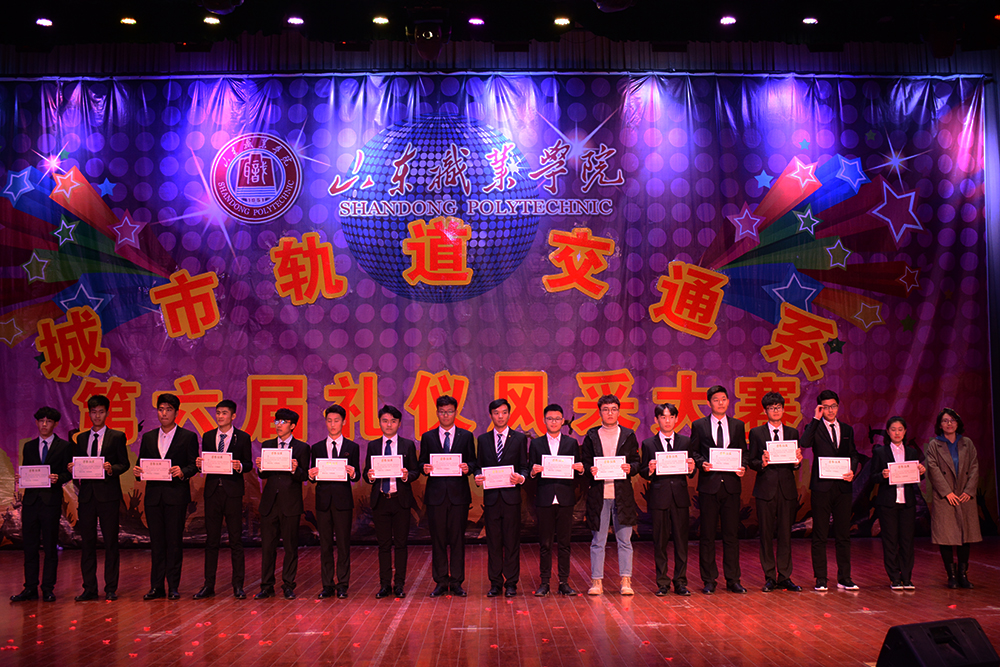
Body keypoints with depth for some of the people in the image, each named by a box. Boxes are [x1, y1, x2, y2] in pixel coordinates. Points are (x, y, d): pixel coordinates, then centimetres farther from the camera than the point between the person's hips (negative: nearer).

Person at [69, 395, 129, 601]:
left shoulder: (117, 437, 4)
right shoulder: (81, 438, 15)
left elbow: (125, 464, 0)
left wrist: (112, 469, -19)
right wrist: (72, 468, -7)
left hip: (108, 494, -3)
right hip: (86, 494, 4)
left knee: (110, 542, 0)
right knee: (87, 542, 5)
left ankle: (111, 588, 6)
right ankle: (89, 588, 12)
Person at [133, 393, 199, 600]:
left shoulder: (188, 437, 4)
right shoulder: (148, 437, 15)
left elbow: (194, 465, -1)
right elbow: (142, 463, 14)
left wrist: (182, 472, -20)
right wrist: (137, 471, -7)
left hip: (176, 495, -3)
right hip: (153, 495, 4)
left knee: (174, 541, -2)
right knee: (156, 542, 6)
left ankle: (173, 587, 4)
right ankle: (156, 587, 11)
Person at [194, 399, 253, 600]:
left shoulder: (243, 438, 2)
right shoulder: (207, 437, 11)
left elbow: (249, 464, 1)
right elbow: (204, 464, 13)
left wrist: (240, 466, -20)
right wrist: (199, 464, -9)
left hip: (233, 492, -3)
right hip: (212, 491, 3)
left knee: (236, 540, 1)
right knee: (211, 540, 7)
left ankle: (238, 585, 7)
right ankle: (209, 585, 13)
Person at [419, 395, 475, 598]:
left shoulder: (466, 436, 9)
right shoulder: (428, 437, 11)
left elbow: (472, 462, 7)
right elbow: (422, 463, 10)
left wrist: (467, 467, -14)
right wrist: (425, 468, -12)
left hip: (459, 493, -1)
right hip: (435, 493, 1)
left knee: (458, 538, 1)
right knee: (438, 539, 3)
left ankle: (456, 582, 9)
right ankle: (440, 581, 12)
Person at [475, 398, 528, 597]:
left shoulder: (519, 438, 6)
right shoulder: (483, 439, 12)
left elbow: (524, 467, 5)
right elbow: (479, 466, 12)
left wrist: (521, 478, -16)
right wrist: (478, 477, -9)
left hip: (511, 496, -2)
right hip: (491, 497, 2)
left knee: (512, 542, 2)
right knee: (493, 542, 6)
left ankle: (511, 583, 10)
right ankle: (495, 583, 14)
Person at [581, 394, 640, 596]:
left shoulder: (628, 435, 9)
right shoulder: (591, 436, 8)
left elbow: (636, 462, 10)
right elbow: (585, 463, 9)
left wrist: (630, 468, -11)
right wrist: (590, 470, -12)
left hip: (623, 494, 0)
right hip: (598, 494, 0)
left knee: (624, 540, 2)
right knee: (598, 541, 4)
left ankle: (626, 580, 9)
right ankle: (596, 581, 10)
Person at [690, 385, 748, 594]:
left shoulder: (738, 425, 11)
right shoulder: (699, 425, 5)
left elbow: (743, 452, 13)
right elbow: (693, 452, 6)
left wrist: (743, 467, -5)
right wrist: (702, 463, -13)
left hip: (731, 484, 2)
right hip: (709, 484, -2)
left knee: (732, 534, 5)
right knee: (707, 535, 3)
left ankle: (733, 580, 13)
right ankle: (709, 580, 11)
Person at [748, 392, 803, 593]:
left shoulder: (792, 433, 12)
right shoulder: (756, 433, 5)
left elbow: (796, 464, 10)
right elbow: (751, 462, 2)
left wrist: (797, 462, -12)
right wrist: (762, 463, -19)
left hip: (787, 489, 2)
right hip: (766, 488, -2)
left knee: (785, 534, 4)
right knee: (766, 535, 1)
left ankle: (784, 577, 12)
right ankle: (769, 578, 10)